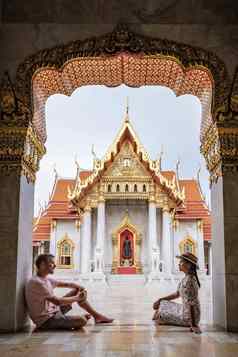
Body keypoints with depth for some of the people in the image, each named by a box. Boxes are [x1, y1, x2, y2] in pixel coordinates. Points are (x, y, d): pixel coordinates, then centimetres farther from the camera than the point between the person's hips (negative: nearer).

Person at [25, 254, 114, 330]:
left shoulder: (46, 278, 7)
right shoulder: (36, 282, -24)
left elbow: (65, 284, 14)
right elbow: (57, 301, -26)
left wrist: (80, 288, -4)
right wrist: (76, 298, -13)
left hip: (54, 310, 10)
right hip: (46, 320, -10)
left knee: (77, 291, 12)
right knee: (82, 320, -27)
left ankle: (96, 315, 19)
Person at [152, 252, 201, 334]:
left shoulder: (189, 281, -27)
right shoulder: (186, 278, 4)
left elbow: (191, 304, -27)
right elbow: (177, 294, 16)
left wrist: (193, 325, -24)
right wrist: (160, 300, 13)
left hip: (188, 317, -9)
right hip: (184, 310, 10)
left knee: (158, 317, 0)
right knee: (161, 305, 19)